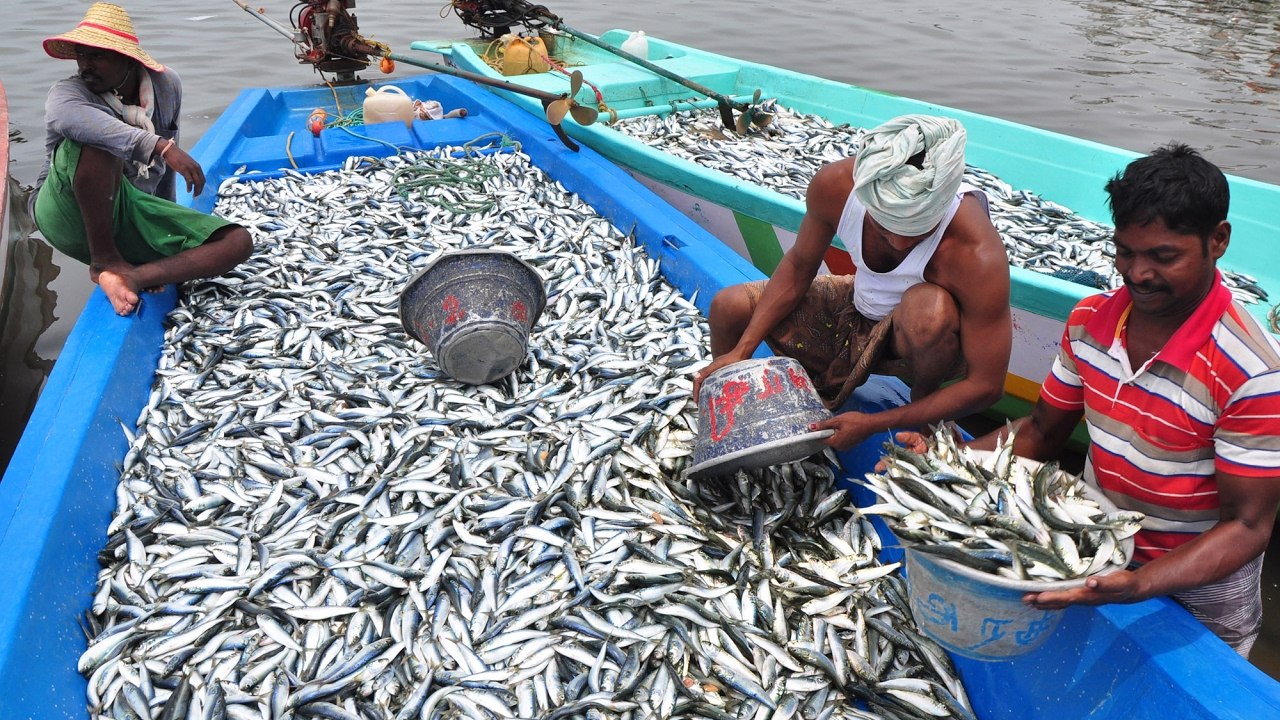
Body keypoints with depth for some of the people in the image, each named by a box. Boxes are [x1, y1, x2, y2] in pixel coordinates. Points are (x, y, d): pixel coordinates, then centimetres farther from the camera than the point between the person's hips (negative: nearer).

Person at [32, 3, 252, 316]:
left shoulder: (167, 86, 2)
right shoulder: (67, 91, -11)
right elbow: (69, 117, -38)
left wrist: (168, 216, 28)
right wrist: (159, 146, -48)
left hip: (134, 217, 4)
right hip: (69, 215, -4)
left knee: (238, 242, -15)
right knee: (97, 138, -34)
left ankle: (134, 276, -30)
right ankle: (104, 259, -24)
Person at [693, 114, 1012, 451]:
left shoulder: (979, 256, -37)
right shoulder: (834, 185, -25)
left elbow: (986, 385, -29)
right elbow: (798, 268, -6)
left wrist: (872, 424, -30)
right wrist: (741, 351, -13)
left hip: (927, 337, -4)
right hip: (859, 310, 5)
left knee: (930, 306, -40)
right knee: (729, 307, -5)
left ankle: (924, 395, -6)